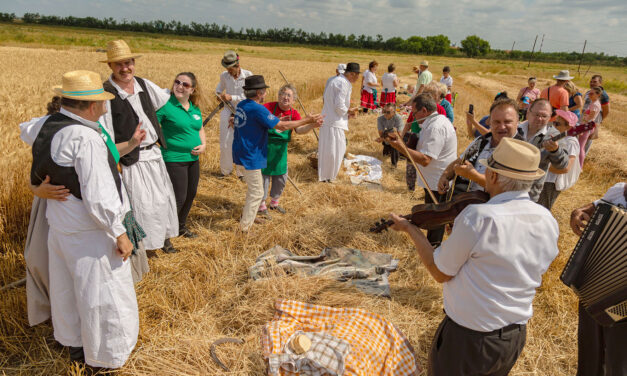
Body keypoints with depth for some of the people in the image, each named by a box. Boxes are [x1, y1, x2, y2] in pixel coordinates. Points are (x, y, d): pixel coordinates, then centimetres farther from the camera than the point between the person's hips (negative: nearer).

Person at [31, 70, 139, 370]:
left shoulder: (49, 127, 3)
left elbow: (40, 177, 11)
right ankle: (104, 358, 27)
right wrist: (119, 233, -18)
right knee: (103, 294, 8)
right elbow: (99, 197, -27)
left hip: (59, 226, 9)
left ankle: (74, 344, 46)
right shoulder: (86, 138, -25)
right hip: (89, 233, -9)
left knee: (68, 287, 24)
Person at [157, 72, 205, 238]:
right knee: (178, 198, -5)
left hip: (193, 158, 7)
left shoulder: (195, 107, 8)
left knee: (191, 194, 17)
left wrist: (203, 145, 2)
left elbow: (200, 129, 19)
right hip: (174, 159, -7)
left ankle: (181, 226, 37)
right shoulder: (166, 104, -13)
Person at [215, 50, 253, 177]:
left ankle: (241, 171, 19)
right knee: (225, 143, 4)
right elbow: (219, 88, 19)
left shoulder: (248, 75, -10)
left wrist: (231, 97, -20)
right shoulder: (224, 75, 0)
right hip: (228, 111, 3)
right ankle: (225, 170, 23)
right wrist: (219, 94, -3)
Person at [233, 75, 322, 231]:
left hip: (240, 153, 10)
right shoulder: (258, 109, -21)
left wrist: (278, 120, 12)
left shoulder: (241, 105, 7)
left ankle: (247, 214, 40)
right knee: (256, 193, 3)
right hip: (250, 157, -10)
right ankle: (245, 227, 10)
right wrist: (308, 120, -11)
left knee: (254, 186, 27)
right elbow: (282, 126, -18)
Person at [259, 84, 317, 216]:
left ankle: (274, 202, 36)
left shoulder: (294, 114, -3)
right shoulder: (270, 107, -14)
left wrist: (312, 124, -36)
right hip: (265, 146, -5)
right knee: (264, 175, 4)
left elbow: (299, 129, -18)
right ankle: (262, 205, 22)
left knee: (281, 177, 13)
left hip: (281, 149, 5)